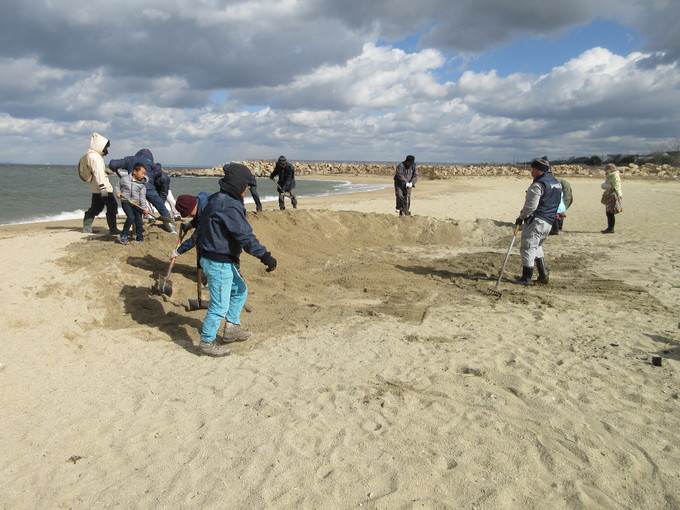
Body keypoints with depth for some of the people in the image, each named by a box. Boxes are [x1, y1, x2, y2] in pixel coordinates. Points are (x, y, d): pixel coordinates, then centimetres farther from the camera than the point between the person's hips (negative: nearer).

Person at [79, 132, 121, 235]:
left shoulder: (90, 155, 17)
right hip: (103, 187, -10)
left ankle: (86, 227, 23)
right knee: (112, 207, -7)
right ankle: (113, 229, -5)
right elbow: (98, 173, -23)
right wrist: (102, 187, -28)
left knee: (95, 208, 17)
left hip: (96, 188, 10)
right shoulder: (94, 156, -16)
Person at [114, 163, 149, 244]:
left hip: (136, 204, 3)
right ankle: (123, 235, -5)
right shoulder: (125, 178, -4)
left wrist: (145, 207, -11)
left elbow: (142, 196, -4)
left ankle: (140, 238, 20)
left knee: (139, 221, 2)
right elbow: (117, 185, 11)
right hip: (126, 202, -3)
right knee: (131, 217, -21)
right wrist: (118, 192, -7)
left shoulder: (142, 184, -1)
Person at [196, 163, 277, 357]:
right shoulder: (230, 207, -23)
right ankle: (207, 342, 17)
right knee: (220, 305, 2)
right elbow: (245, 236, -28)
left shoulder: (217, 200, 9)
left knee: (240, 290, 23)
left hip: (223, 260, 11)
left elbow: (201, 228, 18)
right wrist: (265, 256, -27)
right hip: (219, 263, -11)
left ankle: (232, 328, 33)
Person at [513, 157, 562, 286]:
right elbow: (556, 204, 20)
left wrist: (521, 217, -8)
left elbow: (530, 206, -20)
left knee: (527, 247, -3)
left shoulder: (538, 185, -16)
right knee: (537, 247, 22)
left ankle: (526, 278, 0)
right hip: (548, 222, 10)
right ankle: (543, 275, 21)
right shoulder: (557, 184, 15)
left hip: (536, 221, -10)